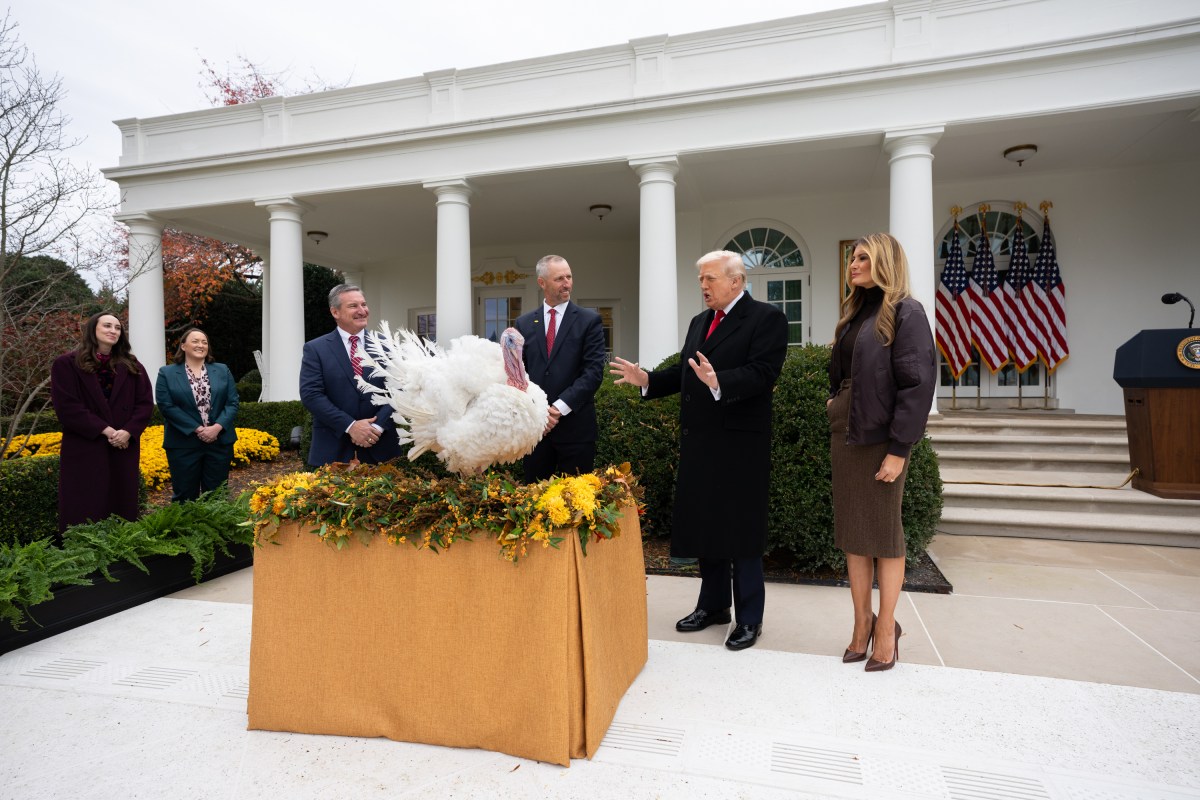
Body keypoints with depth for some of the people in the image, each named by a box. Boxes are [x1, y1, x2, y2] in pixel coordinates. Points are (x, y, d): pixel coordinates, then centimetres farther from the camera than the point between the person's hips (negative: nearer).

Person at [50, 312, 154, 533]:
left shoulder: (132, 366, 11)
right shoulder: (65, 364, 1)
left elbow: (146, 403, 4)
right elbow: (66, 407, -8)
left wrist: (129, 431, -12)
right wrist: (104, 430, -15)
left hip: (125, 447, 3)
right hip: (85, 448, -3)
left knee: (123, 508, 6)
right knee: (86, 511, -1)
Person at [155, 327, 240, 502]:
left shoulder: (223, 371, 10)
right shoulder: (167, 373, 3)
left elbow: (232, 403, 3)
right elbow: (166, 406, -7)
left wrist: (217, 427, -13)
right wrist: (196, 429, -15)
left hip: (220, 441, 2)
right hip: (183, 444, -2)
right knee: (185, 496, 6)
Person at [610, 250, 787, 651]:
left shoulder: (767, 318, -8)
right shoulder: (698, 322, 16)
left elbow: (761, 374, -21)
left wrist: (718, 381, -35)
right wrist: (647, 379, 2)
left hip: (739, 444, -7)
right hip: (698, 442, 8)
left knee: (741, 529, 2)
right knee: (705, 524, 15)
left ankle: (749, 618, 18)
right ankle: (713, 604, 31)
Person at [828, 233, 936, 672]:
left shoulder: (905, 313, -8)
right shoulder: (854, 313, 14)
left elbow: (918, 383, -15)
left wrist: (899, 449, -18)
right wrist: (833, 400, 6)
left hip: (880, 438, -7)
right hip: (844, 435, 7)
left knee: (884, 534, 3)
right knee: (852, 533, 10)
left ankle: (886, 629, 17)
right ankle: (862, 623, 22)